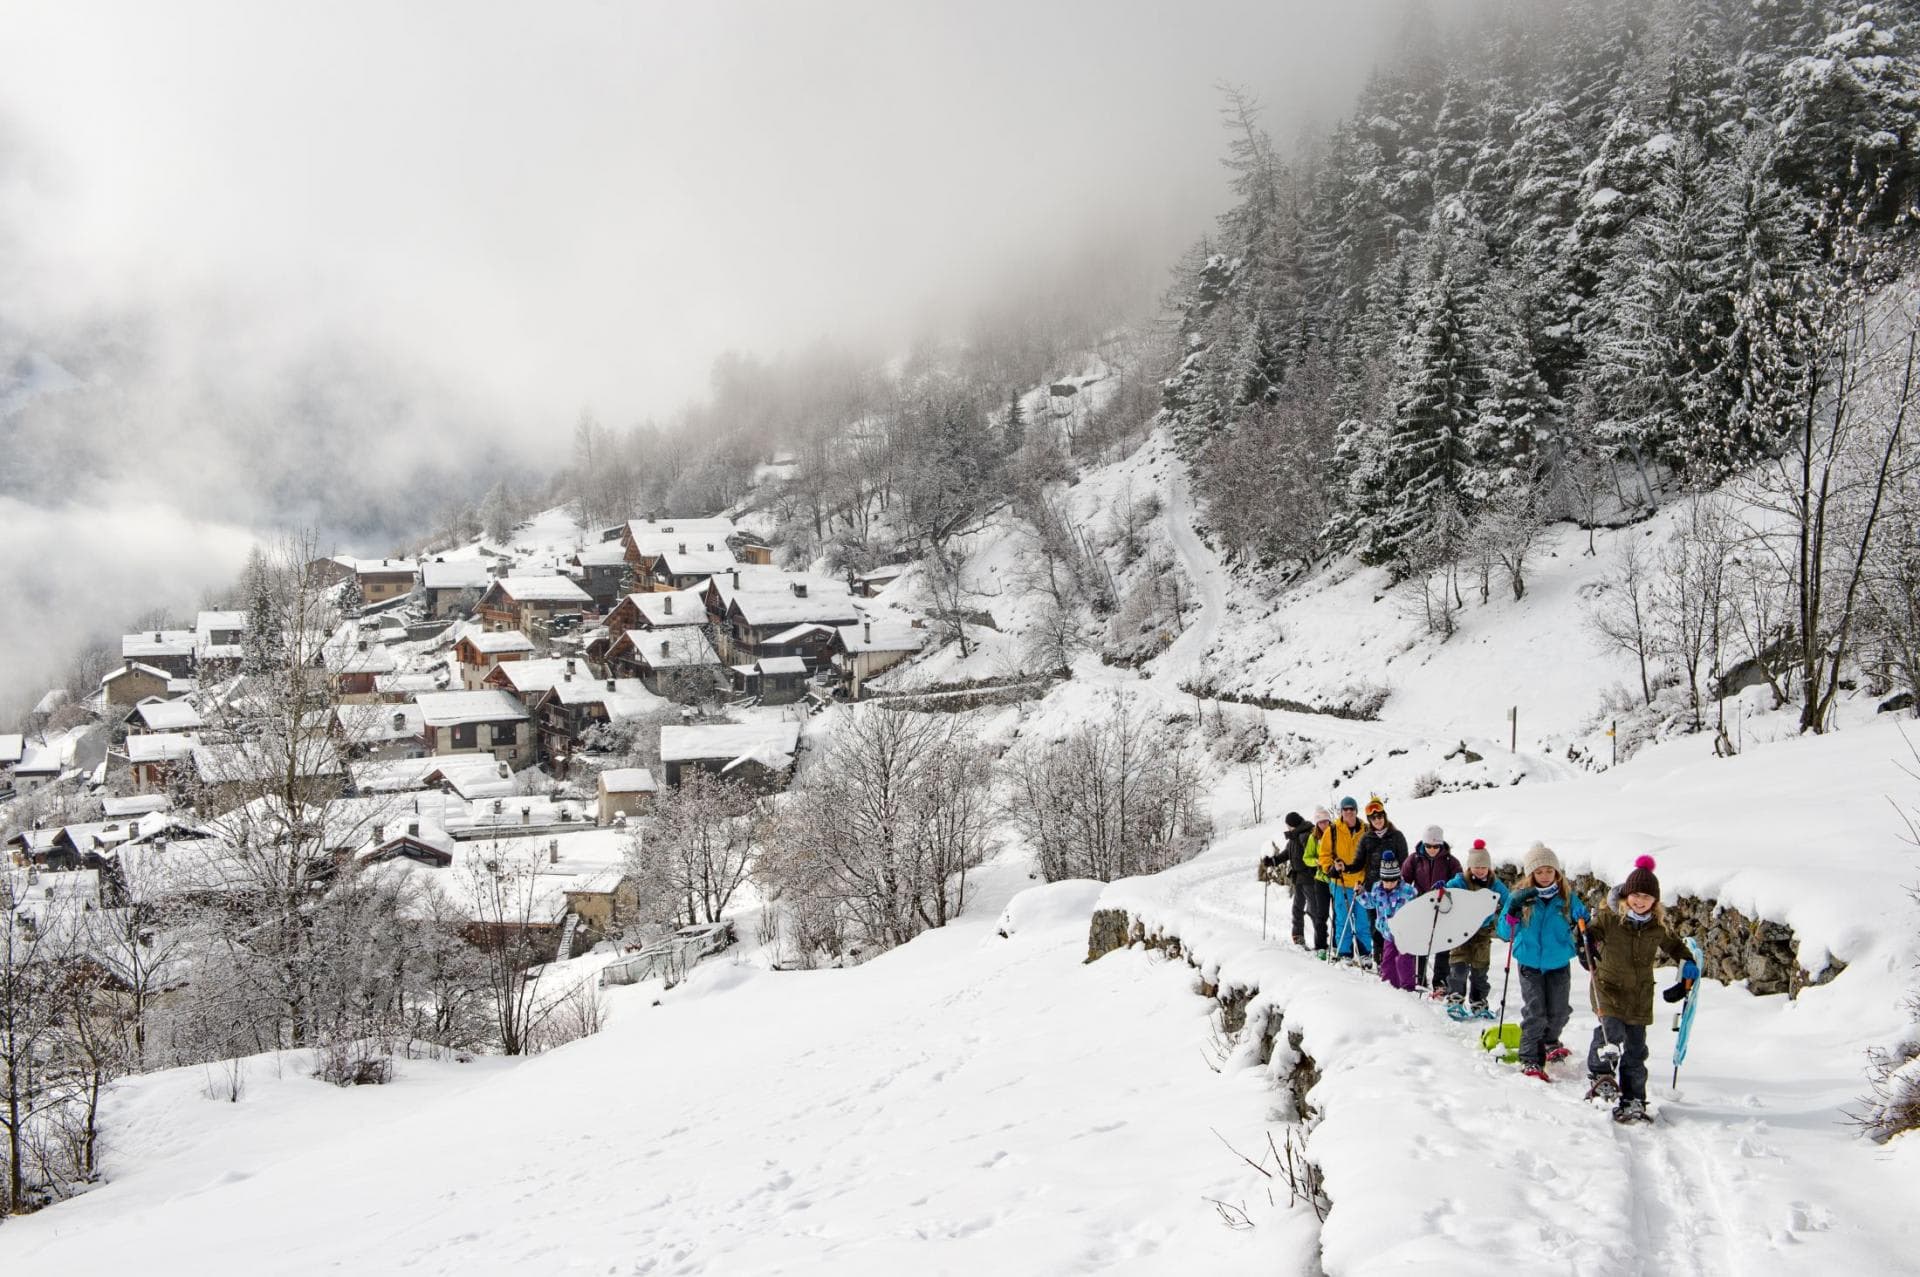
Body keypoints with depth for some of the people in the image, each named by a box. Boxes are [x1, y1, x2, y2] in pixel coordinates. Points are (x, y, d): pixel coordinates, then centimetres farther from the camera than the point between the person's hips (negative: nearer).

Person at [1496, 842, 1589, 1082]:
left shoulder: (1567, 898, -6)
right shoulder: (1520, 897, -8)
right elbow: (1505, 934, -10)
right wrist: (1513, 910, -28)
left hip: (1559, 964, 2)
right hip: (1530, 965, -2)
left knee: (1558, 1012, 9)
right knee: (1535, 1013, -9)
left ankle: (1549, 1042, 40)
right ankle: (1530, 1060, 0)